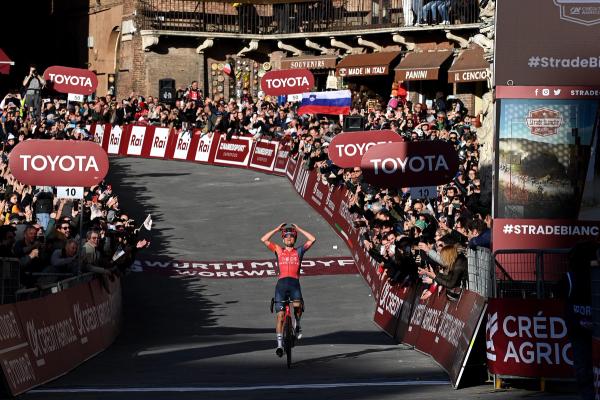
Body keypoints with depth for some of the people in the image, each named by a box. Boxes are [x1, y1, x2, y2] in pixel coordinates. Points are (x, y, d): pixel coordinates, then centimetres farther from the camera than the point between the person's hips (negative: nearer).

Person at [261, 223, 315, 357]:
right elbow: (263, 239, 11)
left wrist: (299, 229, 15)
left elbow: (312, 239, 10)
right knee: (280, 315, -5)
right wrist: (277, 229, 13)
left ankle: (297, 325, 2)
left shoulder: (299, 251, 17)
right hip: (281, 283, 1)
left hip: (294, 282, -1)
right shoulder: (278, 250, 18)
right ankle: (280, 344, -3)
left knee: (297, 305, -29)